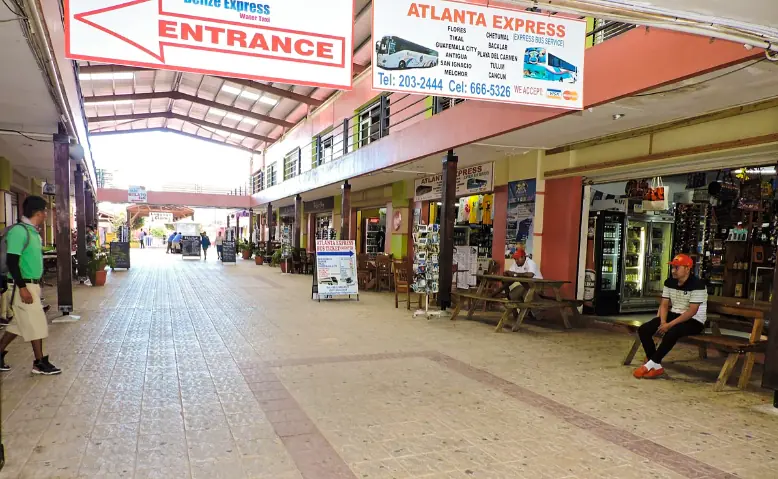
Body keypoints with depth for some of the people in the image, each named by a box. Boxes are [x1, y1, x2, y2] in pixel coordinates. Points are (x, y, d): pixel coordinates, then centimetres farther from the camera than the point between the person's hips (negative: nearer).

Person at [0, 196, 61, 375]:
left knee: (20, 323, 16)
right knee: (36, 323, -2)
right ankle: (40, 363, 8)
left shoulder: (33, 232, 12)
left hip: (31, 284, 9)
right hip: (22, 286, -9)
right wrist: (22, 287, -24)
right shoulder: (19, 231, -17)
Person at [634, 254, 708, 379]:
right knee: (643, 329, -12)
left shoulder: (697, 284, -18)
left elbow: (692, 312, -23)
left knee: (672, 332, -39)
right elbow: (664, 305, 5)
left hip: (694, 321, -7)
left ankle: (651, 364, -24)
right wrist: (663, 322, -14)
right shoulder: (669, 282, 4)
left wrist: (670, 325, -27)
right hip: (674, 315, 7)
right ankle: (657, 366, -11)